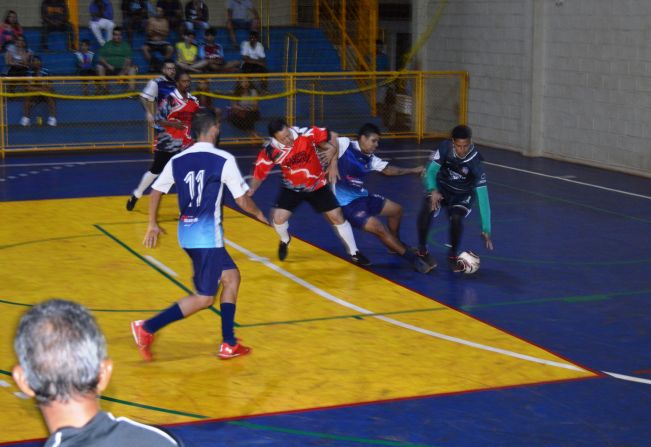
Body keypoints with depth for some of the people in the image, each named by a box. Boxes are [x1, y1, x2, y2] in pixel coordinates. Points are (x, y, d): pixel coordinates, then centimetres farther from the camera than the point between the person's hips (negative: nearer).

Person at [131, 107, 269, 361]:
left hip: (187, 233, 7)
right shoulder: (224, 160, -9)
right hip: (207, 235, -7)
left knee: (231, 276, 19)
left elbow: (155, 192, 13)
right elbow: (242, 200, -5)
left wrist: (153, 224, 26)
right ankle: (148, 328, -7)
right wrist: (259, 214, 15)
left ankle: (229, 345, 19)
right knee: (204, 298, 0)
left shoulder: (177, 160, 7)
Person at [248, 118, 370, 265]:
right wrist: (251, 190, -33)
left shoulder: (307, 134, -29)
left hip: (317, 185, 0)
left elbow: (333, 136, -13)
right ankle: (285, 240, 21)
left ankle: (354, 253, 17)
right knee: (278, 218, -15)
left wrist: (333, 164, -16)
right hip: (292, 188, 0)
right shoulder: (269, 151, -24)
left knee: (337, 216, -2)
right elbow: (259, 175, -13)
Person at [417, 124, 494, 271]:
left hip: (461, 196, -1)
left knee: (456, 218, -30)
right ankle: (422, 249, -8)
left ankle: (453, 255, -3)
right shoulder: (445, 148, -22)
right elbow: (431, 171, -14)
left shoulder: (475, 162, -27)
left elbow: (483, 197, -28)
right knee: (427, 208, -30)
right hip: (441, 188, 1)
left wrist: (486, 229, -32)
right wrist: (433, 191, -37)